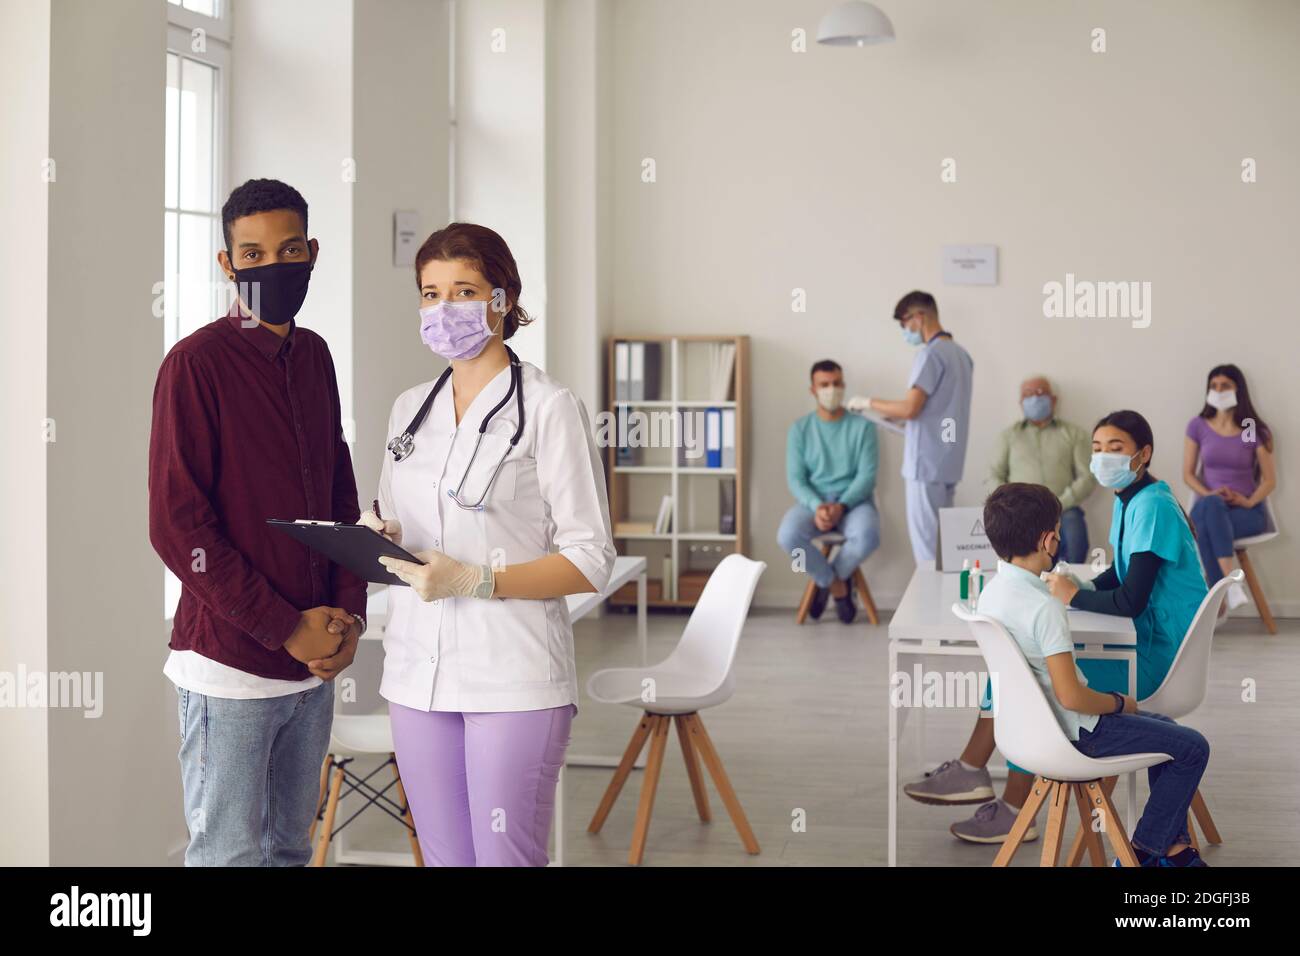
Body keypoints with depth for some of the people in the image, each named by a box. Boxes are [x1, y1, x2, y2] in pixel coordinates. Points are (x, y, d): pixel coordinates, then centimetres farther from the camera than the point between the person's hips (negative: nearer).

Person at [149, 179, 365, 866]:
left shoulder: (313, 357, 10)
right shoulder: (196, 363, -10)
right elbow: (177, 525, -15)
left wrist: (348, 613, 1)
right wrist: (285, 629, -14)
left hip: (315, 662, 6)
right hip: (230, 666, -6)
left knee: (290, 846, 15)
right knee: (229, 854, 1)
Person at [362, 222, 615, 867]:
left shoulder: (549, 407, -5)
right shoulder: (409, 409, 14)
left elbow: (590, 560, -8)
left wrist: (474, 580, -19)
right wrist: (381, 540, -1)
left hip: (512, 675, -5)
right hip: (418, 670, 5)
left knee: (506, 859, -2)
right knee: (443, 859, 10)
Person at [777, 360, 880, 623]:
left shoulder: (863, 426, 1)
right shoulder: (800, 429, 5)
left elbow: (867, 476, -6)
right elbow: (795, 479, -1)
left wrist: (841, 506, -22)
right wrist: (817, 507, -22)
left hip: (854, 502, -1)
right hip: (813, 502, 1)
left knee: (868, 536, -36)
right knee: (787, 536, -32)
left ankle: (827, 581, -5)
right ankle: (836, 583, -7)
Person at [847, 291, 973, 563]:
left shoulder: (931, 354, -15)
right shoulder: (960, 353, 13)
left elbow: (909, 409, -20)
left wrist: (868, 403, -6)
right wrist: (895, 416, 20)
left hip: (927, 462, -9)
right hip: (948, 462, 9)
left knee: (925, 537, -4)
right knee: (941, 536, 12)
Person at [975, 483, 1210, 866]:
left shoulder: (991, 593, 0)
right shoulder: (1043, 607, -28)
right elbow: (1071, 696, -27)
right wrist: (1119, 702, -9)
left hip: (1035, 720, 10)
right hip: (1073, 733, -10)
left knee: (1163, 726, 24)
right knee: (1192, 748, 1)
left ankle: (1174, 848, 24)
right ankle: (1143, 852, 10)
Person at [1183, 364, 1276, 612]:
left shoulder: (1256, 431, -1)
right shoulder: (1197, 426, 4)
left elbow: (1270, 480, 1)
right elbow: (1188, 473, 7)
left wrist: (1249, 502, -18)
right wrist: (1208, 495, -14)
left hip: (1247, 511, -2)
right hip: (1209, 506, 2)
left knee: (1206, 527, -38)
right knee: (1210, 506, -40)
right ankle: (1230, 584, -45)